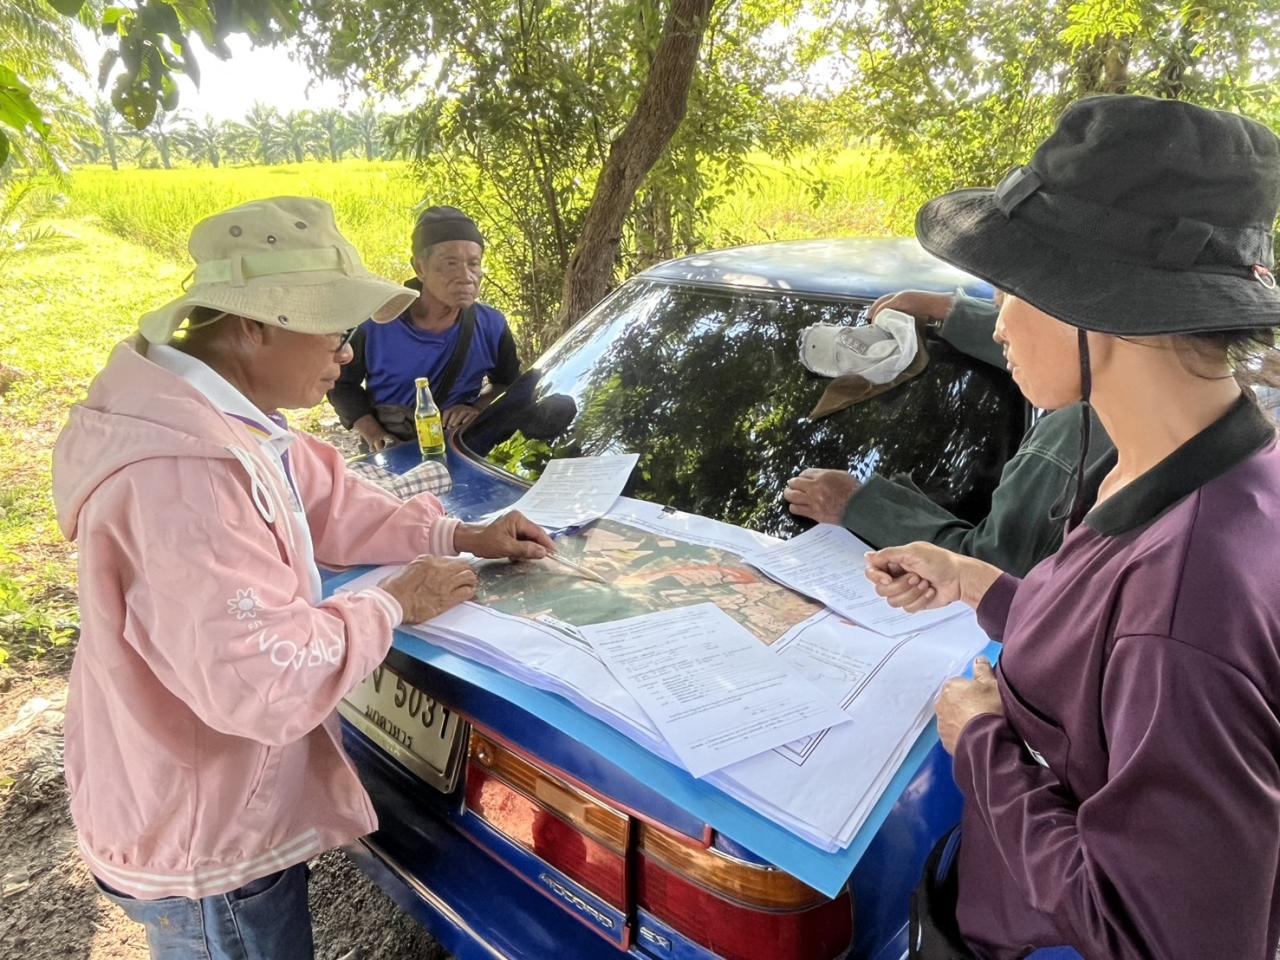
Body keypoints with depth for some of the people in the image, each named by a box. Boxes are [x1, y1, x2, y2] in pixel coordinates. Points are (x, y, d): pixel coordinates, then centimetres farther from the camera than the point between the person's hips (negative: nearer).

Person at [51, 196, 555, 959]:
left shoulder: (226, 417, -3)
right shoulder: (182, 474, -36)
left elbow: (327, 506, 10)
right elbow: (262, 680, -37)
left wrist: (457, 536, 1)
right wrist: (395, 604, -22)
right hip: (205, 841, -9)